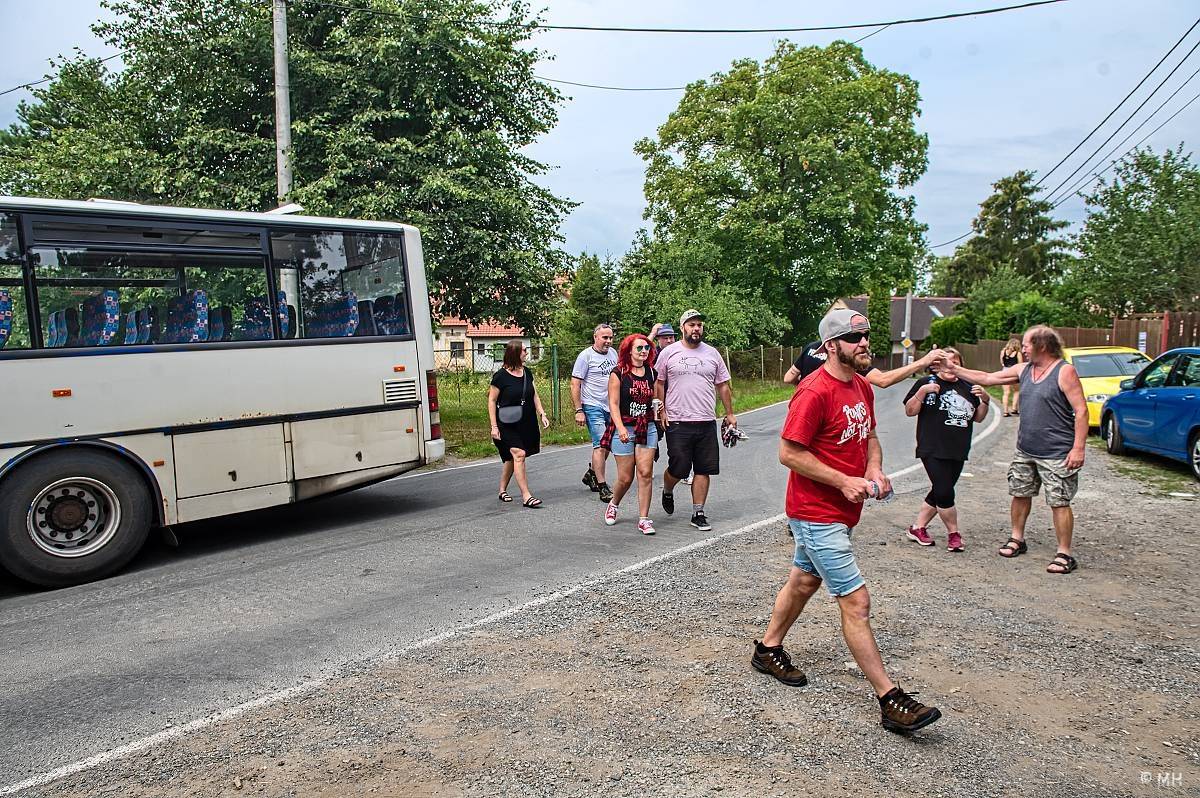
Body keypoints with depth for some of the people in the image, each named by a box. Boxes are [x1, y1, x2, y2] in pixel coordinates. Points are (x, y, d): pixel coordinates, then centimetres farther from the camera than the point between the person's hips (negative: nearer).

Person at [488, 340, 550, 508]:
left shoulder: (526, 373, 8)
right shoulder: (501, 376, -10)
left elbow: (534, 395, 17)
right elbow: (492, 401, -7)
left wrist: (542, 414, 6)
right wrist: (494, 426, -11)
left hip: (526, 423, 6)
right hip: (507, 424, -6)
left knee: (511, 458, 11)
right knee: (519, 454, -16)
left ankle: (503, 490, 26)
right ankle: (526, 496, -16)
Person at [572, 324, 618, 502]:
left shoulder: (613, 353, 11)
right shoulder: (586, 356, -7)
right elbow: (575, 385, -9)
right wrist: (578, 410, -14)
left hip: (611, 407, 7)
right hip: (593, 407, -7)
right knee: (600, 445, -10)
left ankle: (591, 474, 32)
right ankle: (602, 487, -5)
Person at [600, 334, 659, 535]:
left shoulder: (651, 373, 9)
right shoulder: (618, 373, -4)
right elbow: (613, 404, -8)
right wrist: (621, 428, -18)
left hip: (647, 429, 4)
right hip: (624, 429, -4)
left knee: (646, 473, -4)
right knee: (625, 478, 1)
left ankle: (643, 519, 4)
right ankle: (613, 505, 32)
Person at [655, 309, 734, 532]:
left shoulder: (712, 353, 9)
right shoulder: (669, 352, 1)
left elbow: (723, 386, 14)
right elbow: (659, 384, 6)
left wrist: (730, 414, 13)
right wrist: (661, 410, -3)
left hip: (706, 422, 3)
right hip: (677, 422, -3)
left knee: (703, 470, 3)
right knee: (678, 468, -1)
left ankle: (698, 514, 14)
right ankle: (667, 492, 32)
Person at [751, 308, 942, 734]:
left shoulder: (863, 387, 8)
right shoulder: (814, 392, -21)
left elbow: (869, 436, 20)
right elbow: (789, 453, -21)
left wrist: (874, 470, 0)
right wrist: (844, 482, -22)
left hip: (840, 510, 9)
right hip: (817, 514, -9)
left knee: (804, 580, 22)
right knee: (856, 603, -7)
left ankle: (768, 648, 41)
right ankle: (891, 702, 1)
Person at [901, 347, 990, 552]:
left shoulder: (967, 387, 13)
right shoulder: (928, 383, -3)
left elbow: (978, 418, 18)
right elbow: (910, 411, -8)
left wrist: (985, 400, 0)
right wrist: (922, 391, -22)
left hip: (958, 452, 6)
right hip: (933, 450, -6)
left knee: (939, 492, 10)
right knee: (945, 492, -10)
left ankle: (917, 528, 23)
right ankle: (954, 533, 9)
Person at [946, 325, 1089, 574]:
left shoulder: (1065, 372, -12)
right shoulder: (1023, 370, 8)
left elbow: (1081, 411, -15)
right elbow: (986, 378, 13)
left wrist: (1078, 448, -19)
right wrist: (954, 368, 7)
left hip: (1056, 454, -7)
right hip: (1025, 450, 7)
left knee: (1059, 502, -2)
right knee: (1020, 495, 16)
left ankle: (1064, 554, 7)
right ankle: (1017, 539, 32)